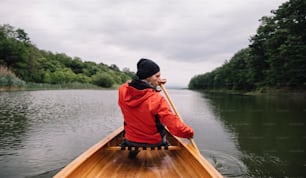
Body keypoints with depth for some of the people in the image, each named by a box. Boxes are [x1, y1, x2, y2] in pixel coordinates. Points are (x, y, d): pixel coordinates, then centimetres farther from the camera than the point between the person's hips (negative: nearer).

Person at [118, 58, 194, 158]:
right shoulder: (157, 100, -29)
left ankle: (133, 151, 38)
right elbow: (176, 128, -27)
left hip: (130, 141, 4)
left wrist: (153, 84, 0)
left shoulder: (122, 91, -16)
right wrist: (190, 132, -9)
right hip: (154, 144, -3)